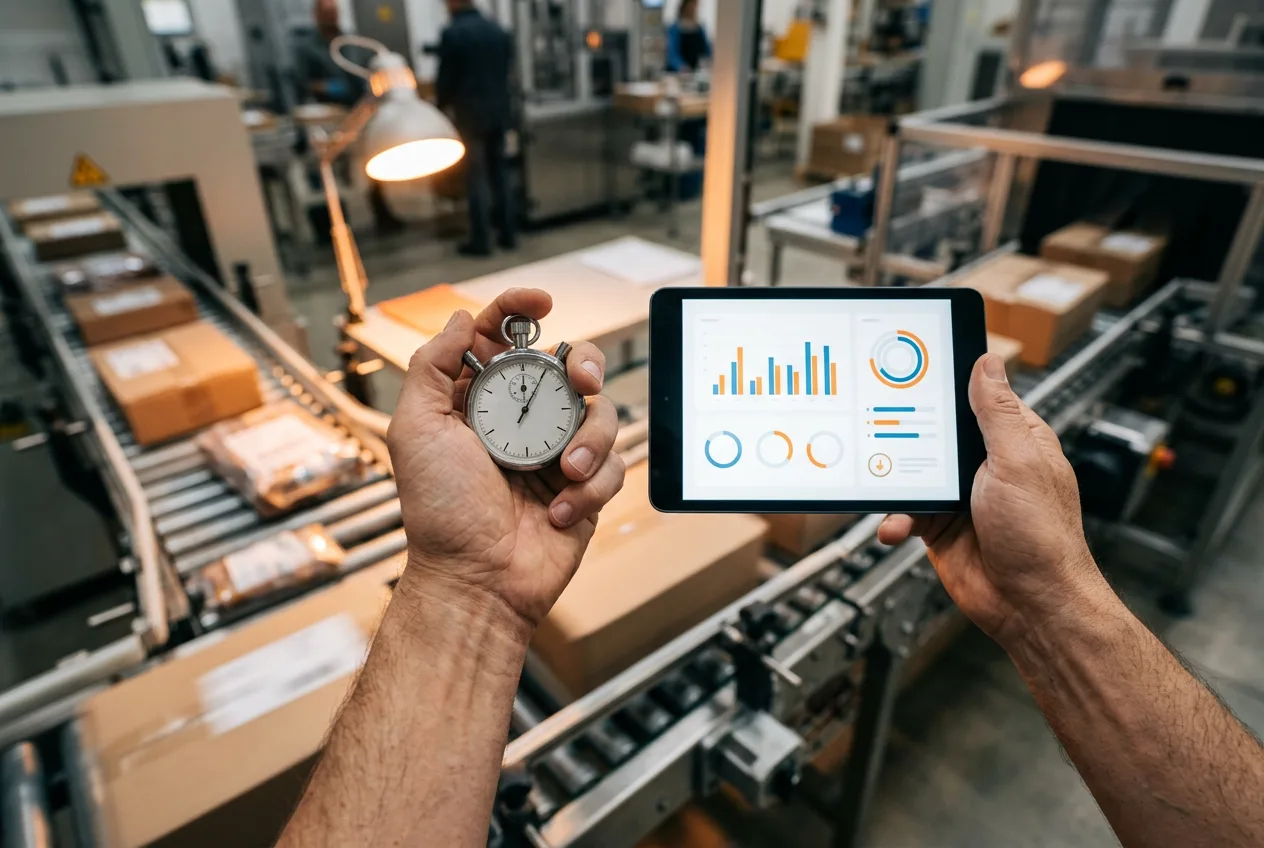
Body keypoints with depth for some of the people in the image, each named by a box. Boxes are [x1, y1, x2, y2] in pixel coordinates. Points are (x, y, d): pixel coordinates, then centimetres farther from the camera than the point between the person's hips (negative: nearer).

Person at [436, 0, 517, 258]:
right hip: (500, 110, 5)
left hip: (471, 113, -5)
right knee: (499, 172, 12)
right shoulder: (499, 31, 8)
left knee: (476, 175, -1)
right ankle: (508, 233, 14)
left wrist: (443, 103, 13)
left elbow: (446, 76, -5)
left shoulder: (452, 33, -9)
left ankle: (481, 240, 0)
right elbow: (507, 69, 13)